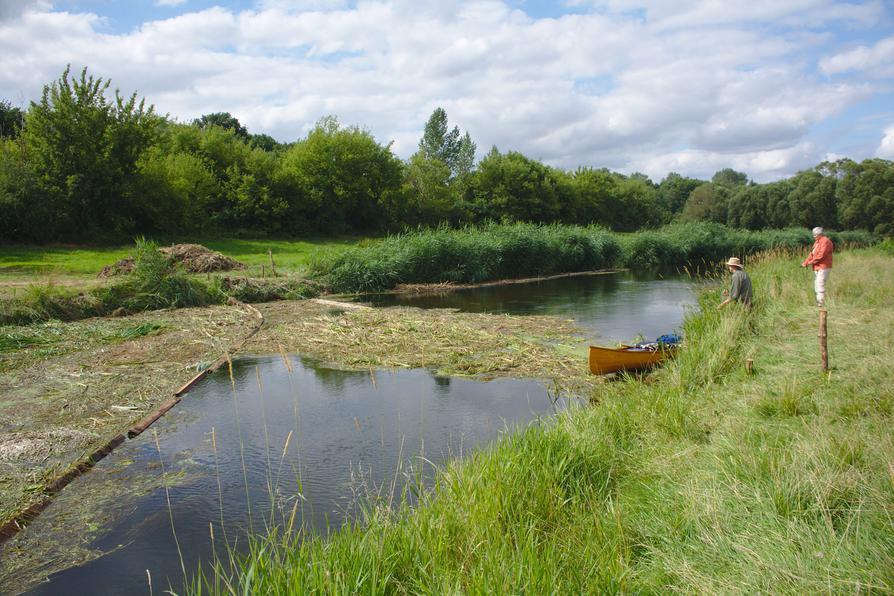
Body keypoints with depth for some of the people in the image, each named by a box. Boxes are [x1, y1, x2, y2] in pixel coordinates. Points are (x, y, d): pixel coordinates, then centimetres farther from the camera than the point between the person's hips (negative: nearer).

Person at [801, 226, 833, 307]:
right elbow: (812, 254, 16)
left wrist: (811, 262, -13)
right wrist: (805, 263, 5)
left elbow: (821, 255, -21)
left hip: (823, 267, -10)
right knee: (816, 285, 12)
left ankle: (821, 303, -14)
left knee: (820, 285, -14)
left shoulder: (825, 241, -14)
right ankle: (818, 301, 19)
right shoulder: (817, 242, 18)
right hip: (817, 267, 10)